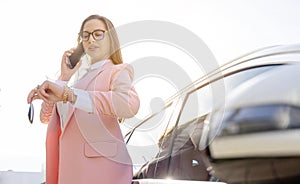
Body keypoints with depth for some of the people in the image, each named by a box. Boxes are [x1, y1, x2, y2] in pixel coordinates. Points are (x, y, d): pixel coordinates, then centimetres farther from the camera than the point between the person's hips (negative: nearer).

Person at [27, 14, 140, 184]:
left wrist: (68, 94, -28)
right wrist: (64, 78, 2)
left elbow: (130, 104, -25)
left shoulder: (118, 71, -1)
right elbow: (46, 117, 13)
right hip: (68, 166, 6)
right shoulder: (78, 74, 18)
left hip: (101, 165, -6)